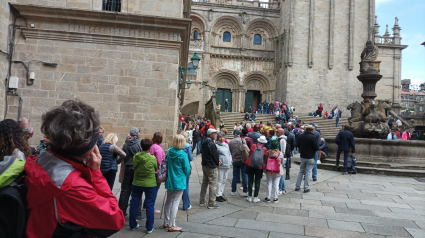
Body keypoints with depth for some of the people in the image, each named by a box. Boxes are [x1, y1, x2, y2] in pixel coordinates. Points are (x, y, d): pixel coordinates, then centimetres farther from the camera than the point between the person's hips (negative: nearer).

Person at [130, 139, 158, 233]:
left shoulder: (136, 156, -8)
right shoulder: (152, 158, -16)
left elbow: (134, 167, 6)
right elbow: (156, 169, -1)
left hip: (136, 183, 3)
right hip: (150, 184, -3)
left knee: (134, 203, 15)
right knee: (149, 205, 6)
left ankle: (133, 225, 26)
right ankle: (149, 228, 11)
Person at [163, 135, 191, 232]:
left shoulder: (169, 152, -1)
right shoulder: (183, 155, -18)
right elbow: (187, 169, -11)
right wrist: (186, 176, 9)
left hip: (169, 180, 6)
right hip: (179, 182, -6)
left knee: (168, 201, 17)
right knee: (175, 203, 1)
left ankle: (166, 222, 29)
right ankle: (171, 225, 9)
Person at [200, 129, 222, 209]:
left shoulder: (204, 143, 7)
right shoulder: (212, 144, -22)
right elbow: (215, 155, -16)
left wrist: (217, 160, 9)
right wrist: (218, 163, 3)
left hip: (204, 165, 9)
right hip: (212, 167, -9)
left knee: (204, 183, 17)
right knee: (213, 185, 0)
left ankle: (202, 201, 26)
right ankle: (211, 204, 6)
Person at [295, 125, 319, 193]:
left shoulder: (301, 136, -1)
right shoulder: (313, 137, -17)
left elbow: (298, 145, 11)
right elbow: (316, 148, -14)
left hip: (302, 157, 4)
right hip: (310, 158, -4)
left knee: (301, 171, 16)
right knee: (307, 172, 4)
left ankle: (297, 186, 16)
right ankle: (306, 188, 6)